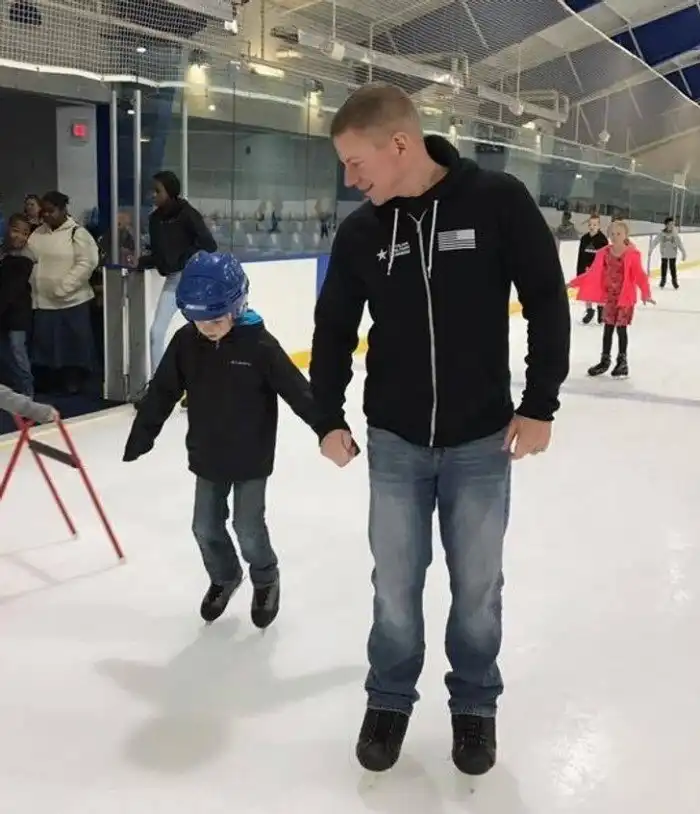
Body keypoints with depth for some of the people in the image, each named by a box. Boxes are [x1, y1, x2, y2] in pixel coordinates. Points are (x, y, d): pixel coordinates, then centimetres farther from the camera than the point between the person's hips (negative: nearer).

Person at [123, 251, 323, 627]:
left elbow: (298, 391, -16)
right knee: (206, 527, 11)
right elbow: (161, 394, 0)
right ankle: (224, 578, 39)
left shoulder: (259, 344, -19)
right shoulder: (185, 342, -8)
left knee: (249, 528, 1)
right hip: (207, 455, 4)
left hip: (251, 457, -4)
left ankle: (265, 580, 31)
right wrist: (139, 439, 3)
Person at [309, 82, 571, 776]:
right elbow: (334, 331, 9)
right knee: (395, 583, 11)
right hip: (394, 443, 2)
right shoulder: (359, 232, -3)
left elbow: (548, 304, -6)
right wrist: (329, 418, 8)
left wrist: (539, 406, -7)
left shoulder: (498, 201, -12)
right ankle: (389, 698, 33)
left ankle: (474, 703, 34)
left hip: (481, 443, -2)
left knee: (477, 586, 11)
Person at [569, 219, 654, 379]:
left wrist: (646, 293, -29)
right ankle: (605, 360, 22)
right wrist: (574, 282, -1)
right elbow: (592, 273, 3)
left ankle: (622, 361, 17)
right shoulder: (604, 253, 0)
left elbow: (640, 275, -17)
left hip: (626, 296, -4)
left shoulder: (633, 254, -13)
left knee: (621, 328, 1)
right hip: (610, 295, 4)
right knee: (608, 327, 10)